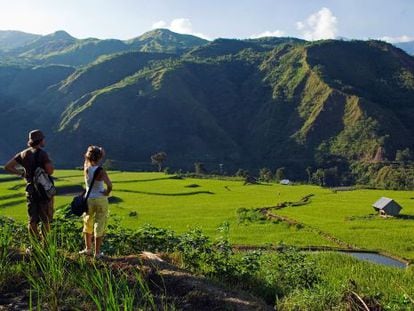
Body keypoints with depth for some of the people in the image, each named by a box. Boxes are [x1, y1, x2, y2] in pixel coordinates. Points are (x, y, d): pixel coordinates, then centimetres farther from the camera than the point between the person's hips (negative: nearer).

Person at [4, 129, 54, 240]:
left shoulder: (23, 154, 6)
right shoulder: (42, 153, -12)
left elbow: (7, 167, 6)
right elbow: (50, 171, -21)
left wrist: (21, 173, 13)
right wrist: (51, 164, -1)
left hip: (30, 189, 5)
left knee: (32, 220, 12)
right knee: (45, 219, 3)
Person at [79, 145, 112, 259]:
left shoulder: (86, 168, -6)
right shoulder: (101, 171, -18)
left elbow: (87, 159, 17)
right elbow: (109, 185, -31)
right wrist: (107, 193, -12)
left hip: (89, 199, 4)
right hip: (101, 200, -4)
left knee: (88, 224, 22)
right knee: (99, 225, 6)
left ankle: (88, 248, 32)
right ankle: (97, 252, 12)